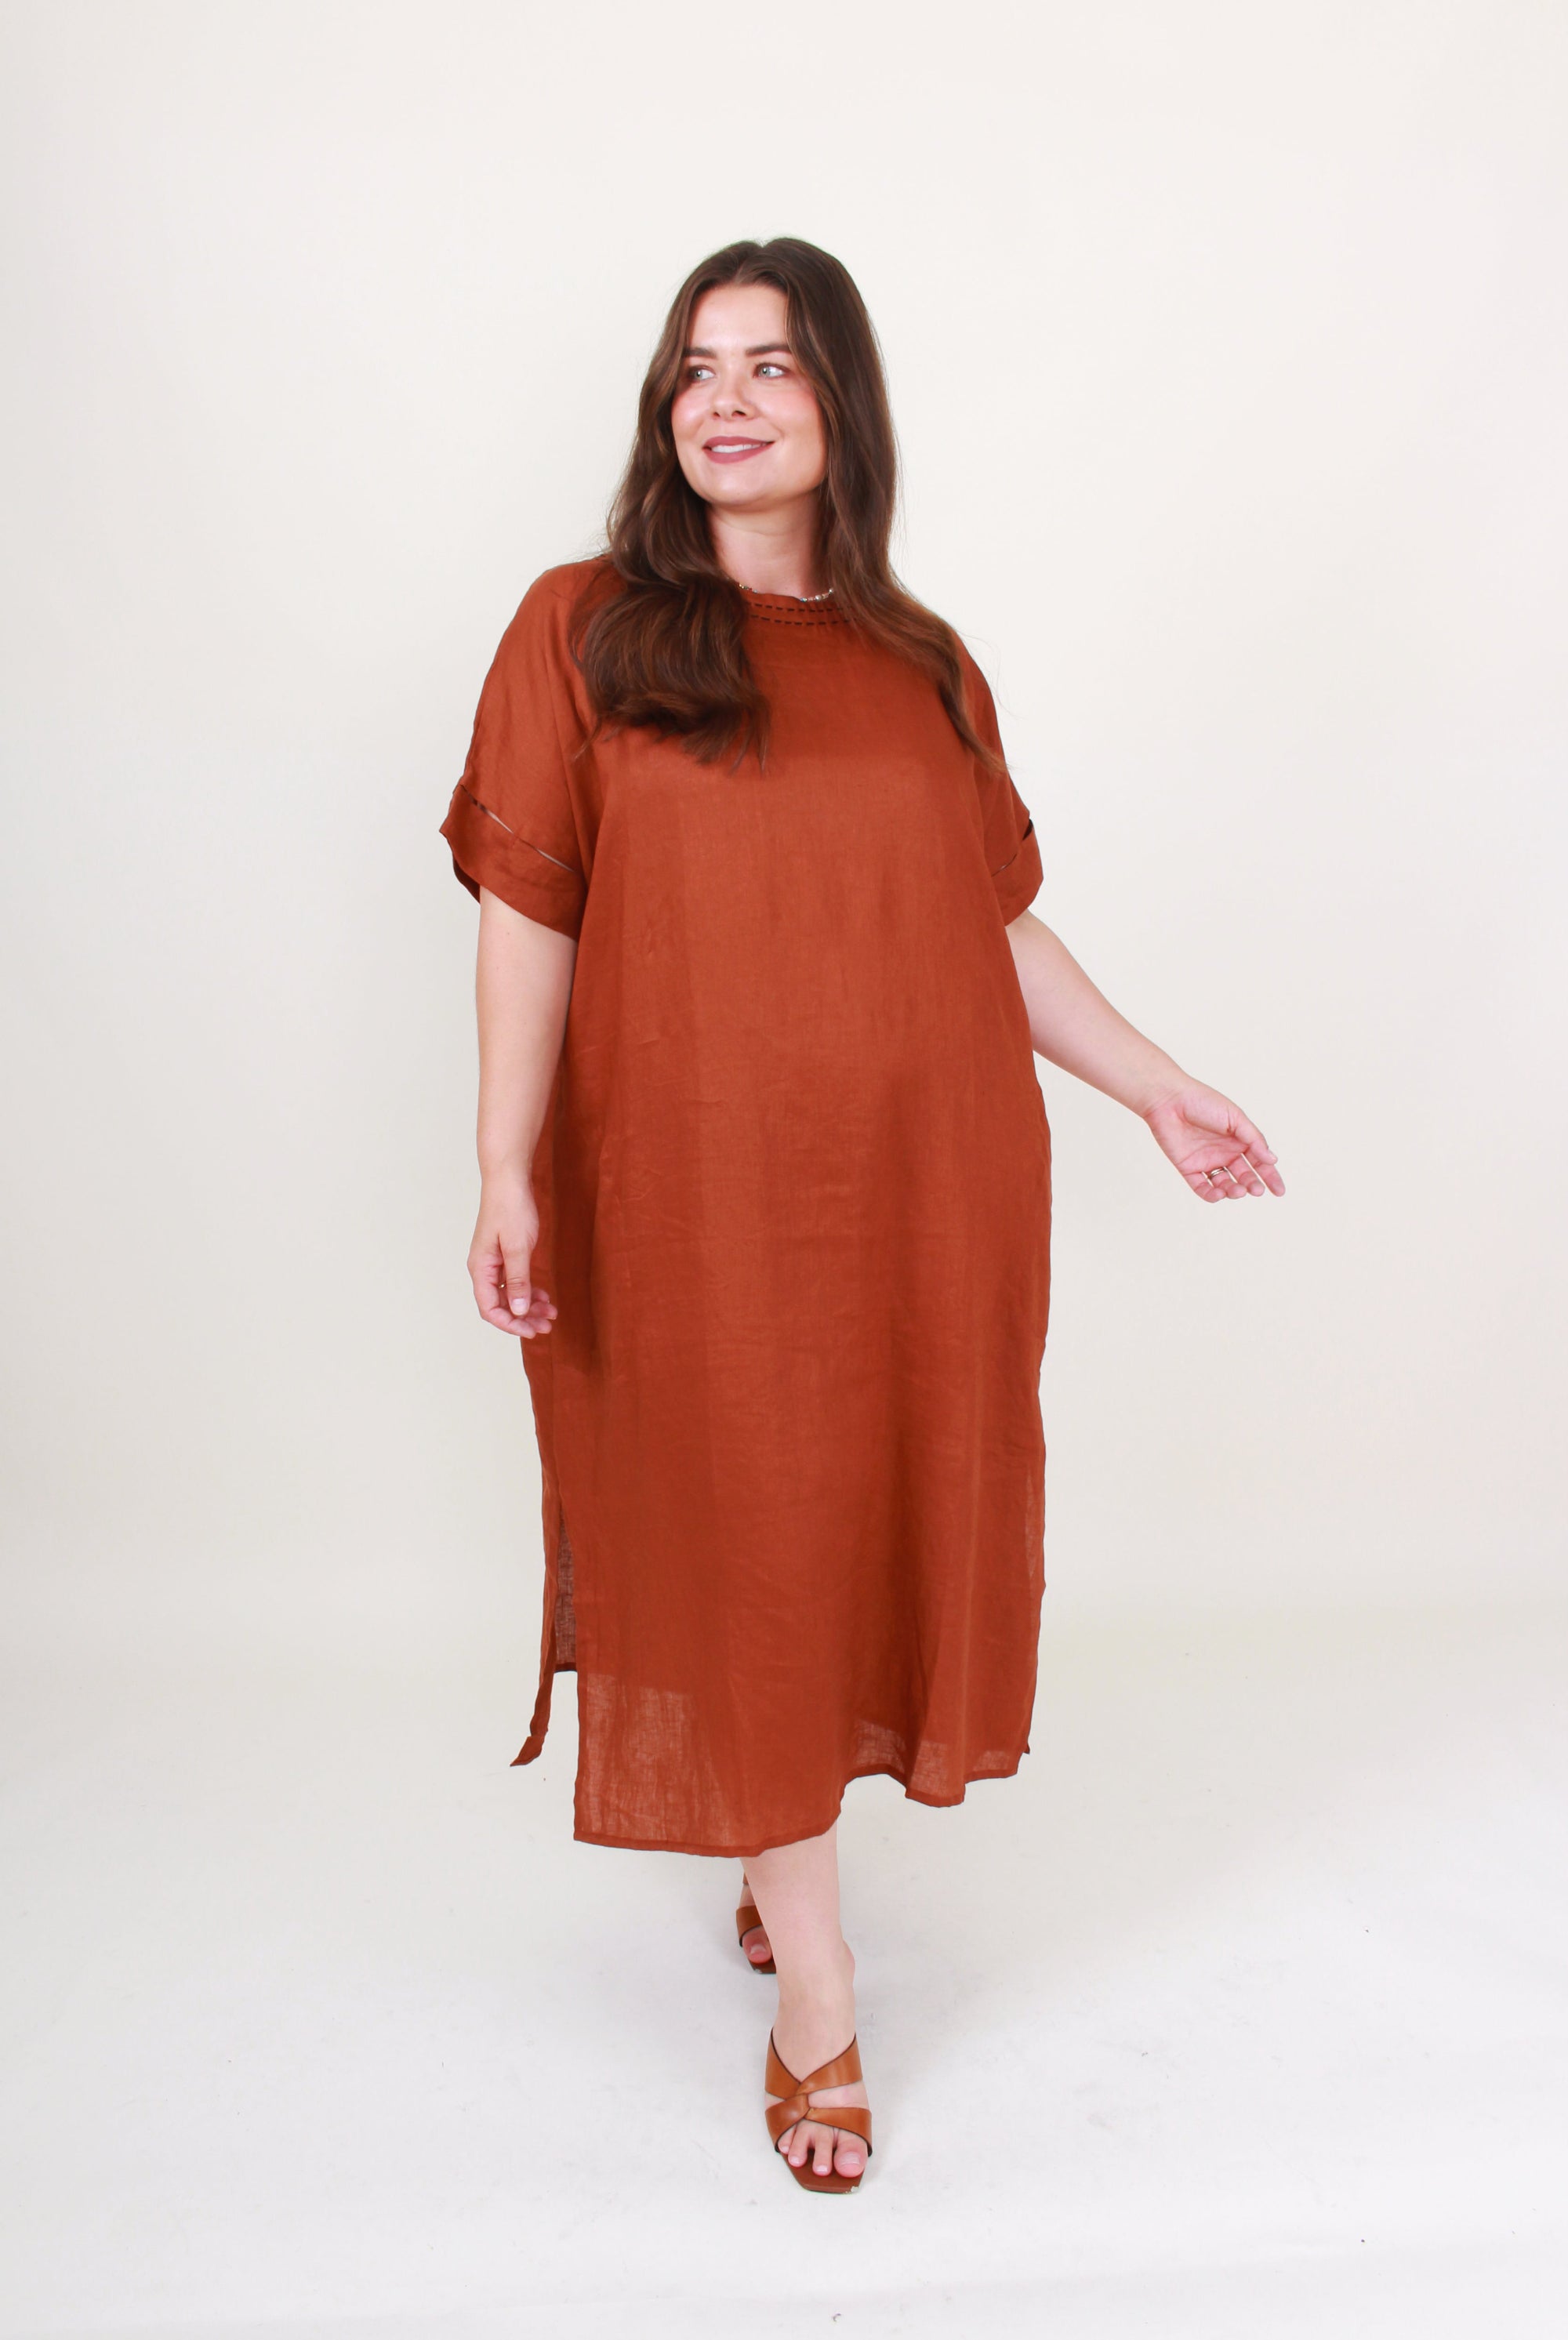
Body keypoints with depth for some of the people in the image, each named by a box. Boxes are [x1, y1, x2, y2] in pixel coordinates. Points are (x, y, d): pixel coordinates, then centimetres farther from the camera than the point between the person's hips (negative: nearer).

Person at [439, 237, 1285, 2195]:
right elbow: (527, 916, -4)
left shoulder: (925, 666, 10)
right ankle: (812, 1990, 19)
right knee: (746, 1553, 4)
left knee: (891, 1524, 11)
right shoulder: (583, 631, 1)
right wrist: (504, 1175, -11)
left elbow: (997, 925, 14)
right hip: (702, 1190, -3)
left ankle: (784, 1841, 39)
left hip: (928, 1185, 4)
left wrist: (1155, 1086, 11)